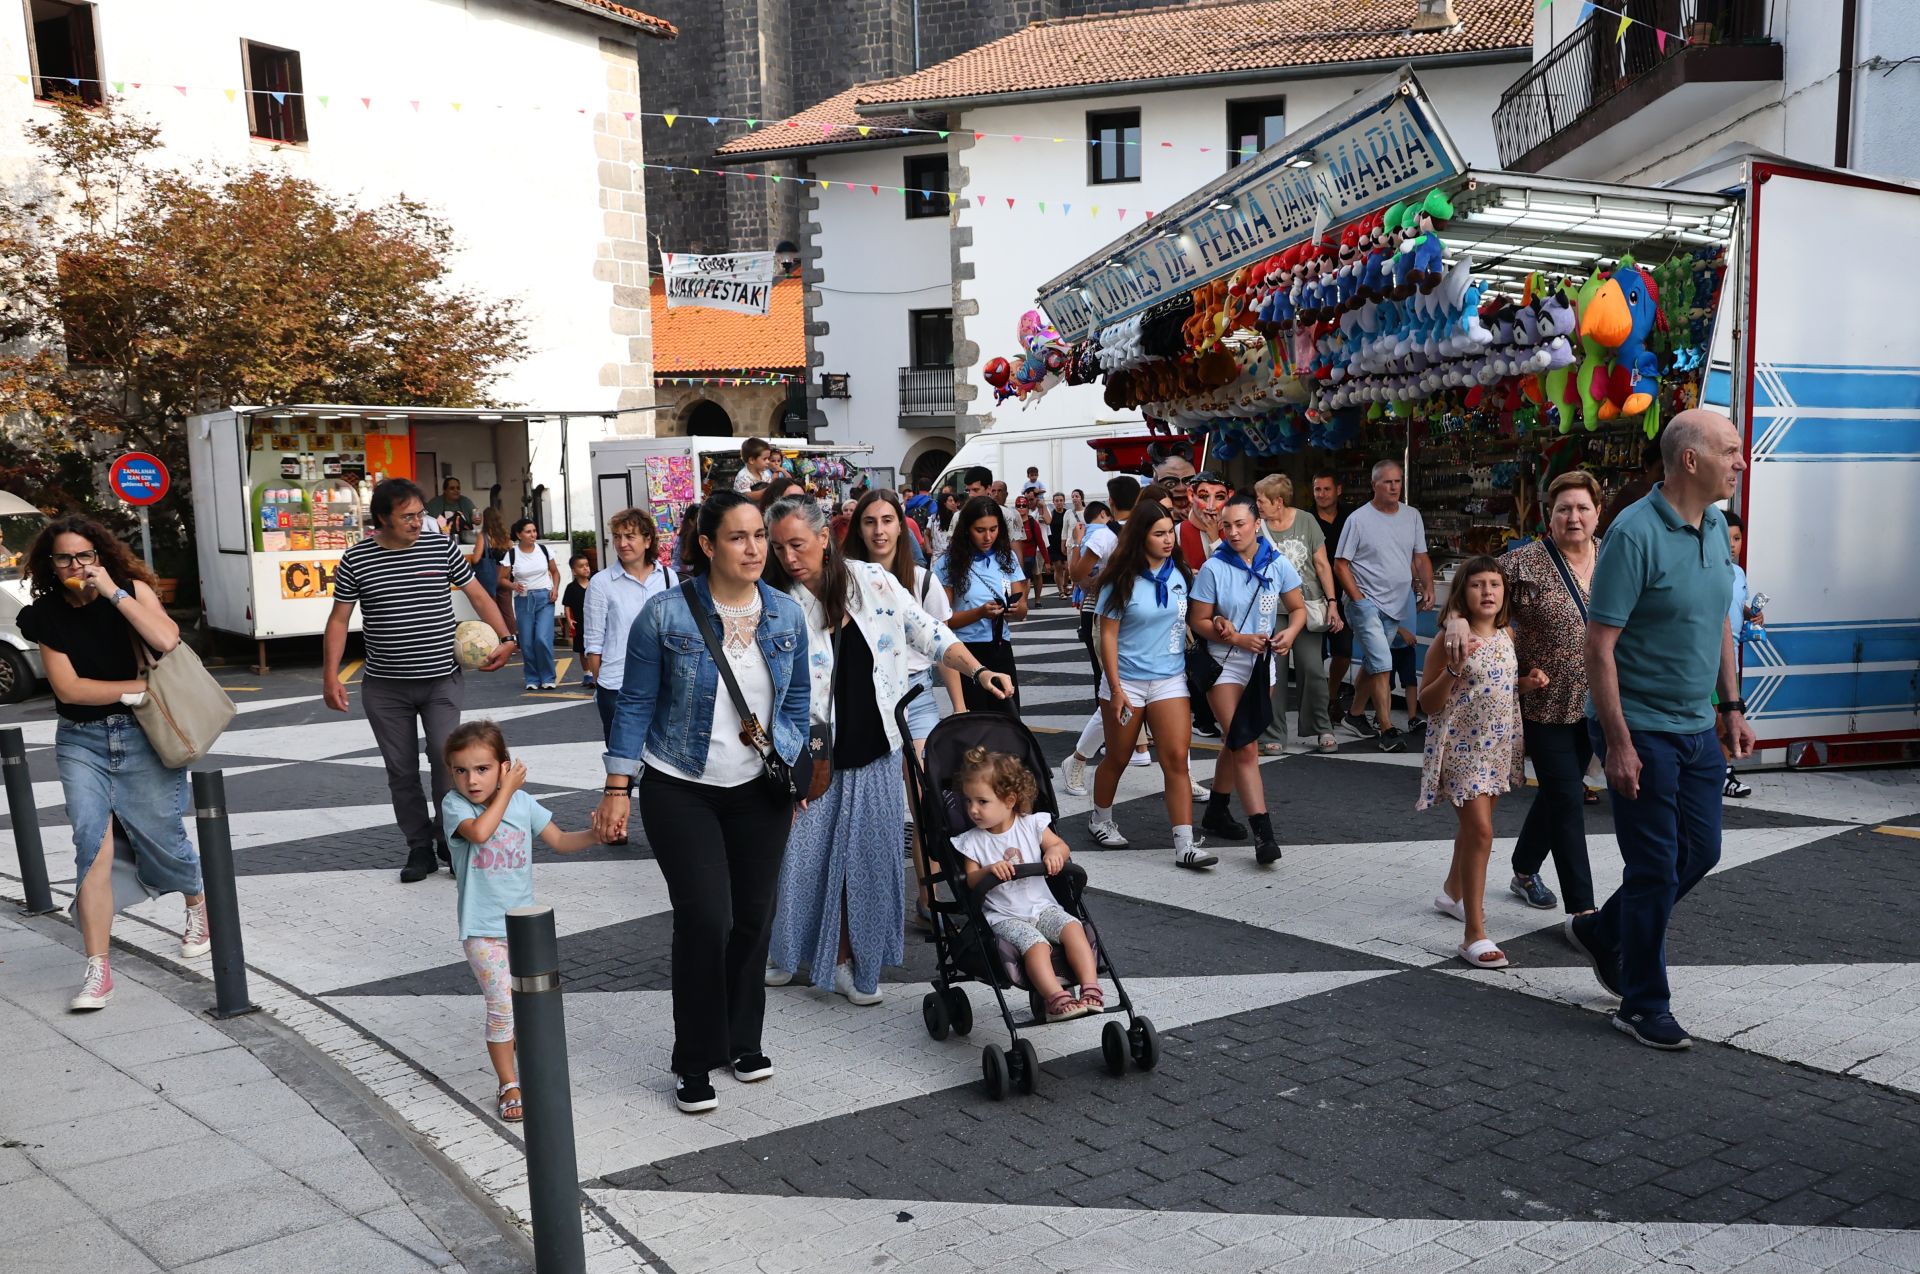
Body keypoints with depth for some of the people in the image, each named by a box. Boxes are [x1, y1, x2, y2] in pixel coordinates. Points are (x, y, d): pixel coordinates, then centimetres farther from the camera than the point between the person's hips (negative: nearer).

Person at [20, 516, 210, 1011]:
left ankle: (198, 904, 35)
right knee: (92, 843, -11)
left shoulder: (132, 589, -4)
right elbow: (67, 688, -8)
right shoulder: (46, 616, 1)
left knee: (160, 838, 2)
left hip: (143, 736, -1)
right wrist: (141, 686, -13)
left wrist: (113, 592, -23)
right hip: (81, 742, 1)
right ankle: (97, 969, -8)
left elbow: (166, 640, -23)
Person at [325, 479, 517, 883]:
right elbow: (339, 619, 4)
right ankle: (419, 848, 19)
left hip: (443, 680, -1)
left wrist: (505, 638, -6)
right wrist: (330, 675, -4)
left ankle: (450, 840, 6)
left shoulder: (442, 547, 0)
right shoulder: (356, 559, -1)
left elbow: (478, 595, 7)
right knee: (401, 771, 6)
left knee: (446, 759, -12)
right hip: (385, 687, 1)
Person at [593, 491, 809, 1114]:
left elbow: (797, 699, 11)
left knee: (754, 917, 7)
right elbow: (635, 704, -6)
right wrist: (617, 788, -7)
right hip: (680, 792, -4)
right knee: (705, 920, -8)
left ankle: (743, 1041, 29)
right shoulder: (666, 614, -12)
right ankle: (695, 1064, 10)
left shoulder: (786, 614, -1)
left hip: (759, 790, 4)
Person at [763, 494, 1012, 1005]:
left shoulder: (872, 581, -1)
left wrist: (977, 672, -10)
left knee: (869, 857, 6)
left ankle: (848, 961, 22)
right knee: (803, 854, 2)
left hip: (875, 752, 2)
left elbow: (929, 634, 3)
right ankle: (779, 950, 27)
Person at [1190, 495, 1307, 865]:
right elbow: (1198, 621, -7)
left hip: (1263, 666, 4)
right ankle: (1263, 831, -13)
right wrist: (1239, 639, -18)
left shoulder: (1278, 564, -2)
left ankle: (1216, 810, 34)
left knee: (1235, 741, 16)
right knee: (1245, 747, -11)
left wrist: (1290, 633, -15)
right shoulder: (1214, 568, -10)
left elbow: (1298, 608, 6)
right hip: (1225, 665, -3)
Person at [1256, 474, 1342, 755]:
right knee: (1274, 673, 0)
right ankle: (1274, 736, 9)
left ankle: (1322, 729, 14)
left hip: (1308, 607, 0)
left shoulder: (1306, 521, 0)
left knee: (1313, 669, -3)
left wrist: (1331, 602, 0)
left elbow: (1322, 564, 4)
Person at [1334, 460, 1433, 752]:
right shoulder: (1358, 519, -8)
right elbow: (1341, 564, -7)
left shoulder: (1412, 516, 8)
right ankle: (1387, 729, -9)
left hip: (1395, 606, 6)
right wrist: (1358, 599, -13)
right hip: (1366, 604, -6)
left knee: (1371, 663, 16)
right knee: (1382, 664, -13)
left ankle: (1356, 715, 31)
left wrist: (1428, 588, -3)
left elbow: (1421, 557, 13)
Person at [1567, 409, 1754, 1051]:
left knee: (1700, 851, 16)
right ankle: (1643, 1006, 16)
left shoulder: (1716, 528, 7)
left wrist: (1732, 707, 14)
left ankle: (1601, 933, 37)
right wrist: (1618, 743, -21)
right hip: (1642, 731, -8)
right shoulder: (1635, 533, -19)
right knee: (1656, 869, 0)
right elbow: (1599, 646, -20)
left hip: (1697, 729, 8)